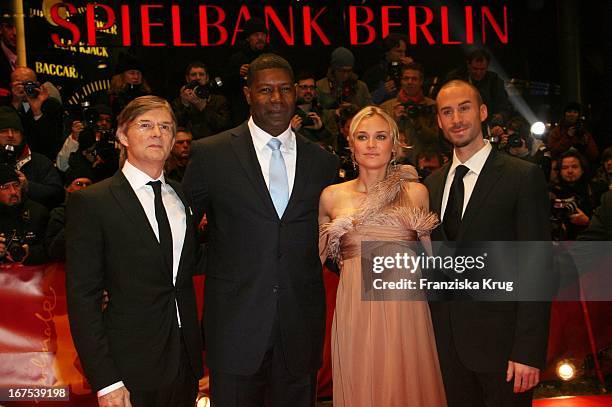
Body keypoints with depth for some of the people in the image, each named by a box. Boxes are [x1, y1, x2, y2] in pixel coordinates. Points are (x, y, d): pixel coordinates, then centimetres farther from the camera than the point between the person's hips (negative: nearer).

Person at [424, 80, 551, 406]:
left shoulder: (523, 176, -8)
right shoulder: (434, 182, 10)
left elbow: (537, 268, -12)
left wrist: (529, 351, -16)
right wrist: (433, 325, 6)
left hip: (499, 340, -5)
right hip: (447, 341, 5)